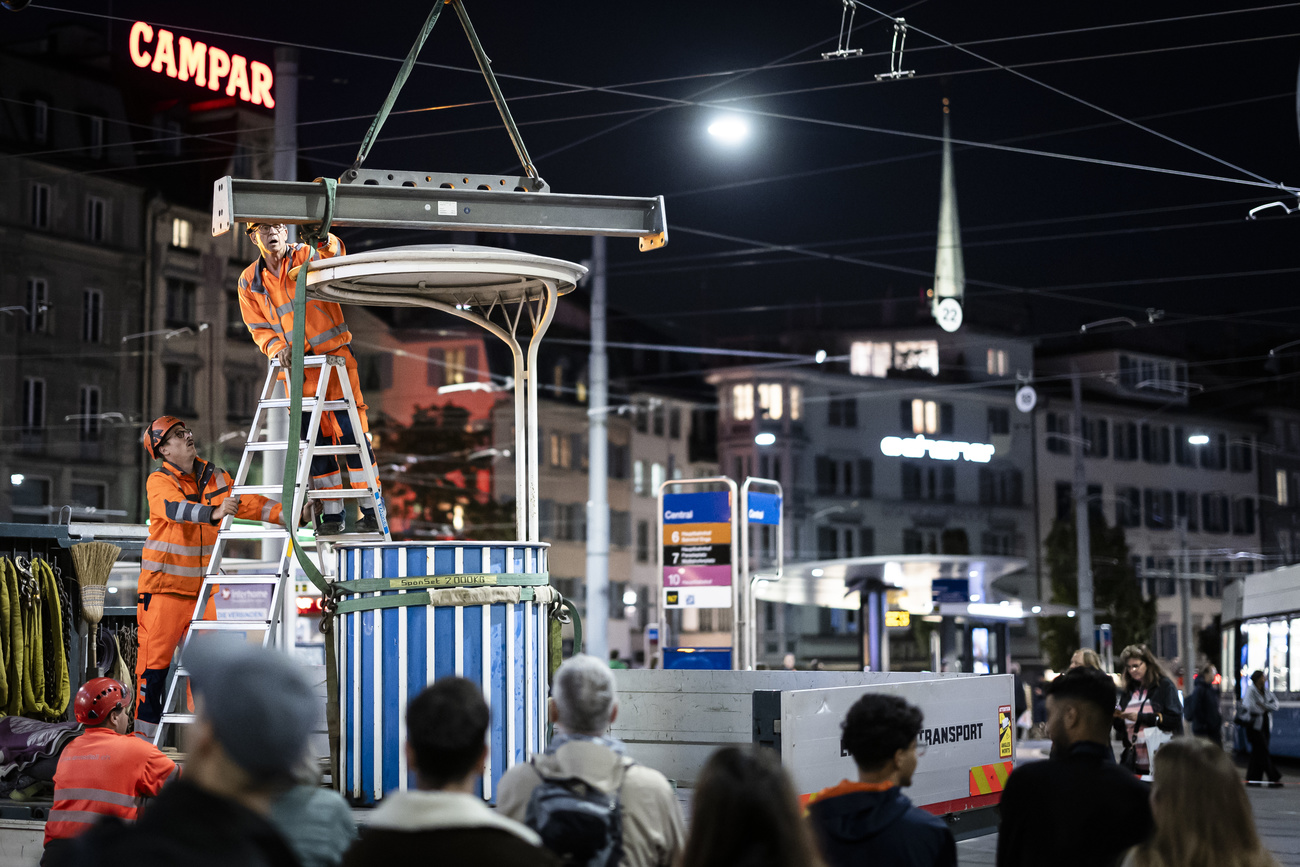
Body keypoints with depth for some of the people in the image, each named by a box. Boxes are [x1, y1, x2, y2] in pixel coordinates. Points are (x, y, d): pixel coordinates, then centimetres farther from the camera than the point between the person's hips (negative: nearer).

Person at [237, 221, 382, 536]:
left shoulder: (306, 256, -4)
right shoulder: (249, 282, 8)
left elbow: (334, 254, -25)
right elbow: (258, 328, 11)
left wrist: (322, 239, -47)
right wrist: (277, 348, -9)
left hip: (334, 356, -4)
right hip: (297, 369, 4)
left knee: (352, 431, -9)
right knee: (315, 440, 6)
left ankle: (371, 510, -6)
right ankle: (332, 513, 12)